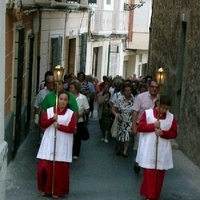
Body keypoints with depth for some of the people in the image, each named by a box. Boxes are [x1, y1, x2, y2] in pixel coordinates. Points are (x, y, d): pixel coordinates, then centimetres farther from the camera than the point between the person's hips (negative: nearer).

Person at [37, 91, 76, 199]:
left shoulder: (71, 113, 1)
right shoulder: (49, 110, 6)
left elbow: (72, 129, -7)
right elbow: (43, 125, 0)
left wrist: (60, 126, -18)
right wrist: (52, 119, -15)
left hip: (62, 146, -1)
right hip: (49, 144, 1)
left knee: (60, 169, -2)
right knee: (45, 167, 0)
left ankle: (57, 191, 10)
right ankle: (45, 188, 17)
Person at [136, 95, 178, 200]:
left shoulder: (171, 117, 2)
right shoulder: (147, 113, -4)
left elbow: (174, 133, 1)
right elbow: (140, 127, -7)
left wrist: (163, 133, -16)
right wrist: (153, 126, -18)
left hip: (162, 152, 2)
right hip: (149, 150, -2)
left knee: (159, 175, 8)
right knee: (148, 174, -2)